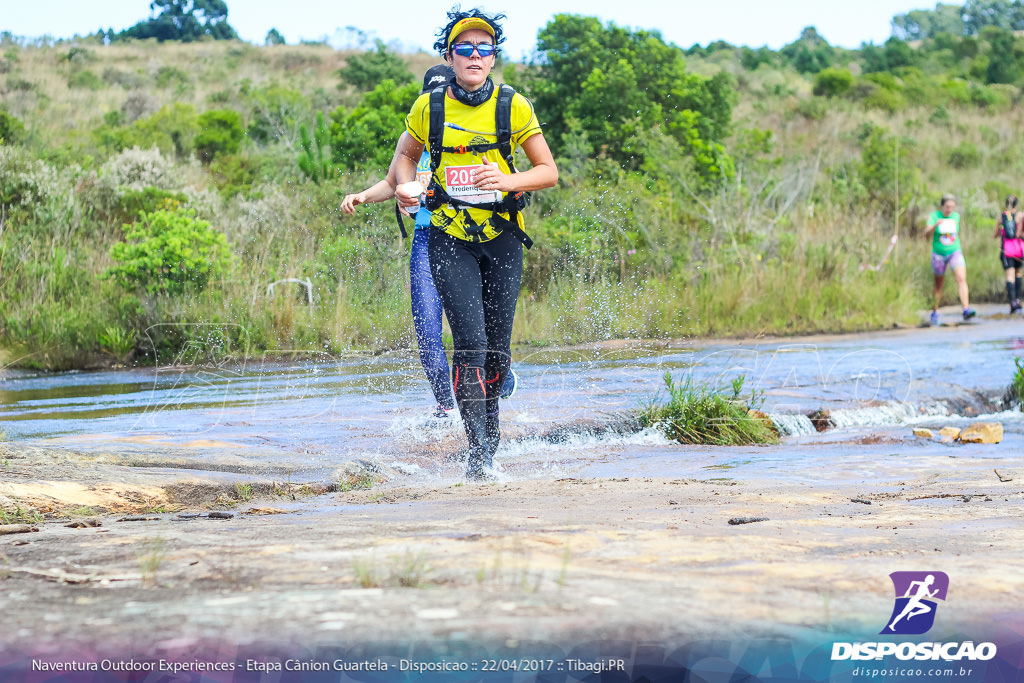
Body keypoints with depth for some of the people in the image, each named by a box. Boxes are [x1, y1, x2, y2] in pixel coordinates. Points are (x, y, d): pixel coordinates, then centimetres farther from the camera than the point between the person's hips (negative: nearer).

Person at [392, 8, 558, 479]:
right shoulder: (428, 108, -2)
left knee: (497, 346, 7)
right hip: (450, 240, -1)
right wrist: (404, 187, -5)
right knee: (471, 342, -15)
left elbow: (548, 172, -1)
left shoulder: (513, 106, -4)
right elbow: (406, 155, 16)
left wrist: (507, 181, -20)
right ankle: (478, 451, -11)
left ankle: (488, 413, 39)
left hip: (502, 239, 1)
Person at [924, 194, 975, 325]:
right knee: (939, 284, 9)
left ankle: (966, 309, -28)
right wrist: (936, 225, -34)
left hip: (954, 252, 1)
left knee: (961, 279, -19)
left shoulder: (956, 216, 3)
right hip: (938, 254, -1)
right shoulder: (934, 216, -7)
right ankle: (935, 312, 27)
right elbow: (927, 233, -20)